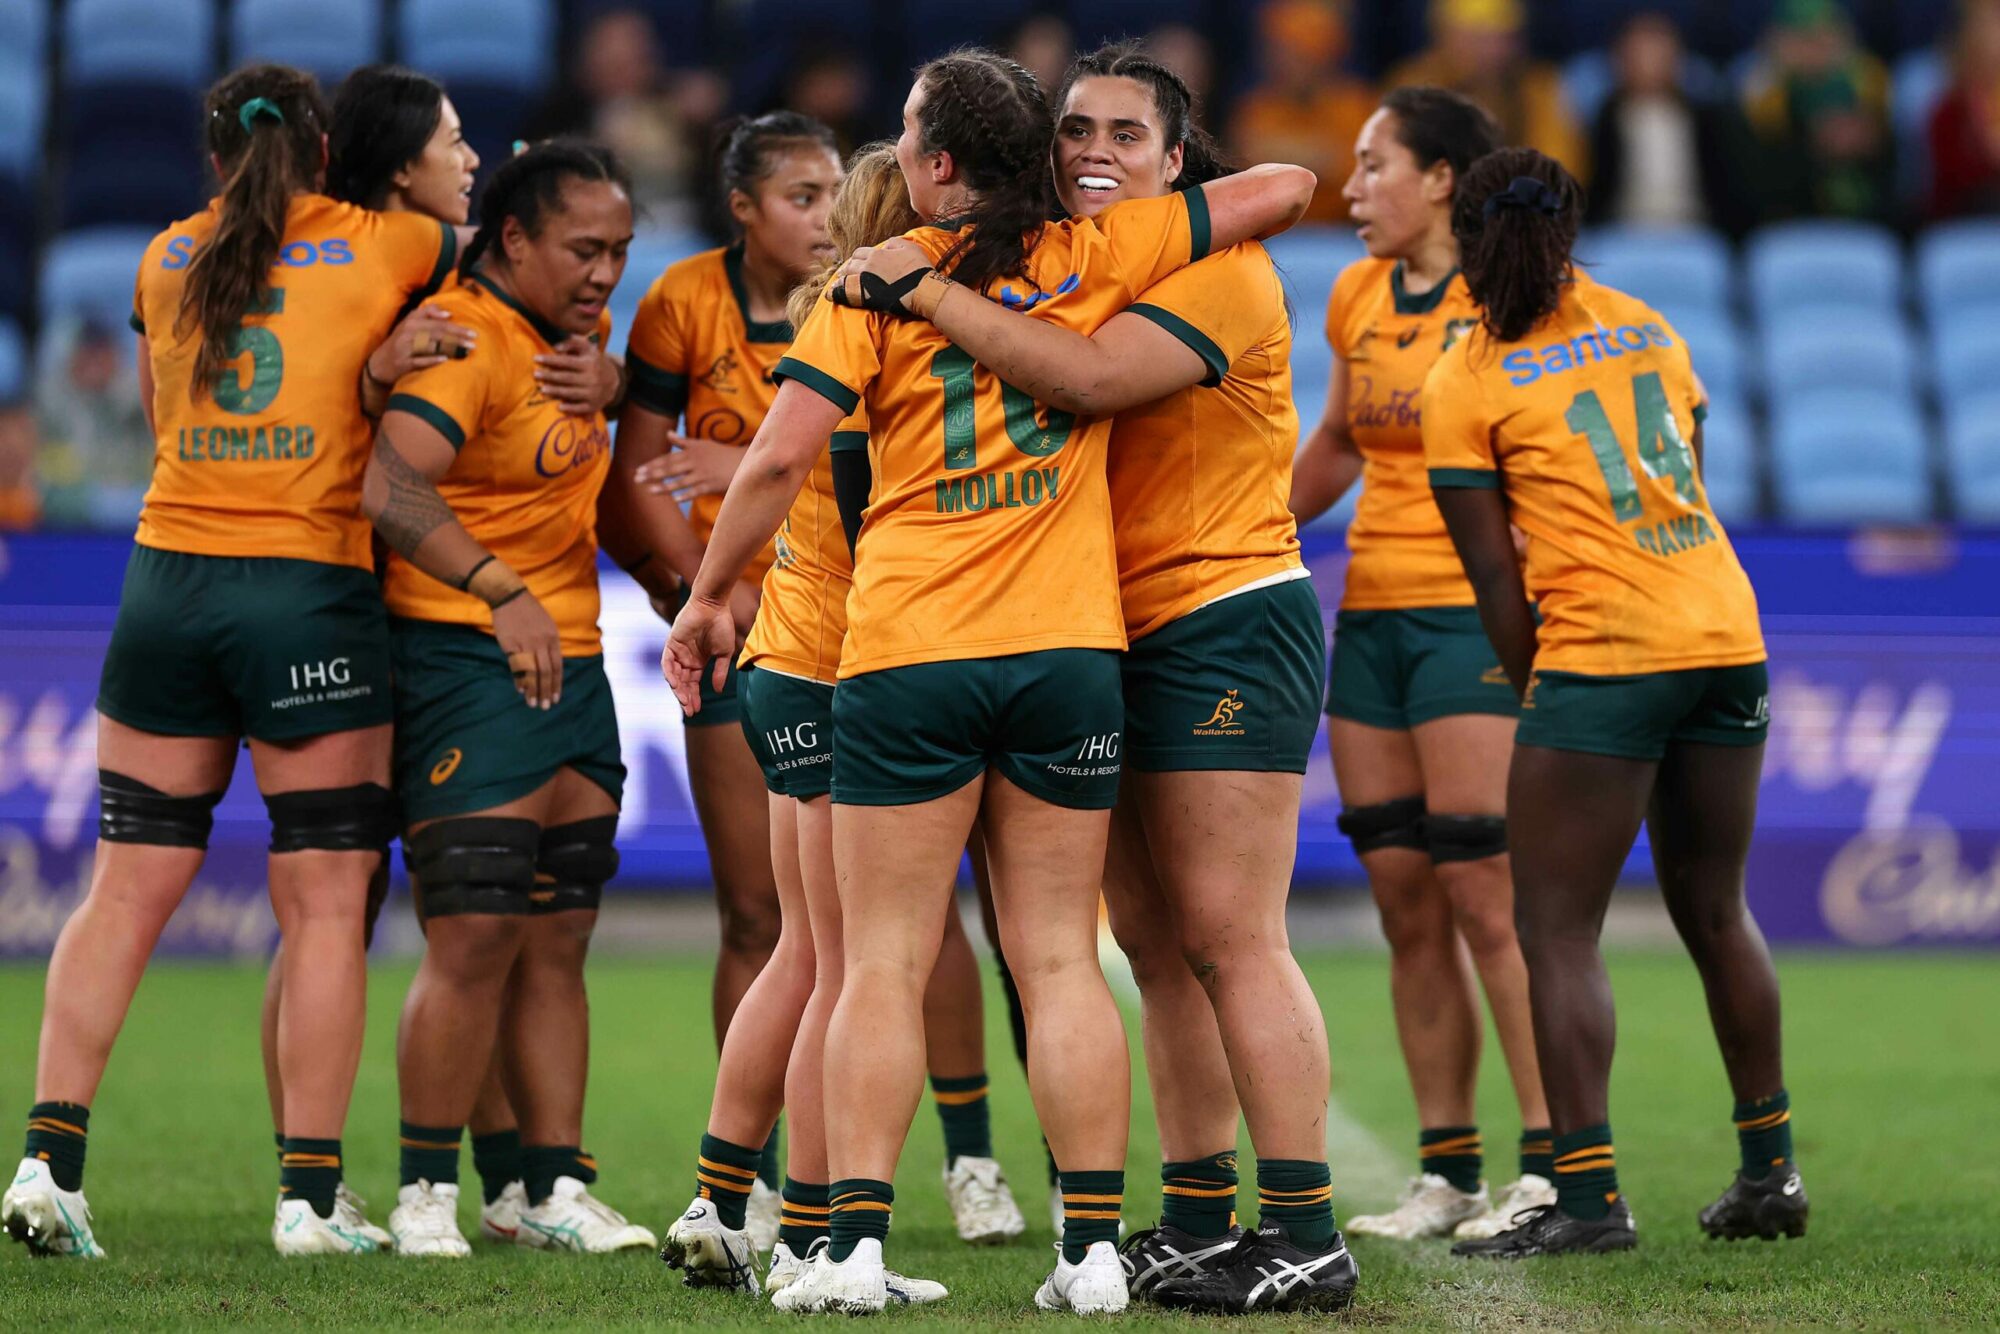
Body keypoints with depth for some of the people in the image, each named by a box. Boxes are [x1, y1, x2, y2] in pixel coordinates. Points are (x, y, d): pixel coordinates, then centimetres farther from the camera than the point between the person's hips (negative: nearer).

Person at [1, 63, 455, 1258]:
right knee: (326, 909, 2)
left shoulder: (168, 259, 12)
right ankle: (312, 1196, 0)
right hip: (313, 591, -3)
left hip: (168, 578, 3)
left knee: (126, 893, 6)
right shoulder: (386, 246, 2)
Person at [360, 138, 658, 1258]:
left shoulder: (573, 334, 15)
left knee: (558, 940, 8)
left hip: (572, 662, 9)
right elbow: (391, 486, -28)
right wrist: (503, 595, -35)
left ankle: (557, 1189, 12)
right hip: (468, 663, -9)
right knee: (476, 936, -10)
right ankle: (427, 1192, 0)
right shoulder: (470, 340, -14)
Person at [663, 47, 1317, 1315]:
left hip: (908, 653, -2)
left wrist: (707, 598, 4)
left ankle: (855, 1243, -5)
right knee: (1061, 958, 8)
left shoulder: (876, 287, -2)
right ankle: (1094, 1244, 3)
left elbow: (780, 458, -8)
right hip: (1068, 652, 2)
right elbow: (1288, 187, 7)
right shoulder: (1097, 257, 3)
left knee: (884, 964, 2)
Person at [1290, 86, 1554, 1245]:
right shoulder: (1358, 299, 13)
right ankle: (1449, 1171, 10)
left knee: (1482, 895, -11)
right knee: (1404, 902, 5)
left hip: (1474, 614, -7)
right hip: (1372, 615, 7)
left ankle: (1553, 1165, -7)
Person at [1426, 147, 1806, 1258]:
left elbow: (1498, 581, -4)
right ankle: (1772, 1170, 23)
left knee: (1560, 930, -2)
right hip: (1727, 636, 6)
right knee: (1715, 909, 18)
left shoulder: (1465, 385, -2)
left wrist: (1531, 689, 8)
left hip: (1601, 656, -6)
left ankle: (1590, 1196, -10)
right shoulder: (1648, 329, 15)